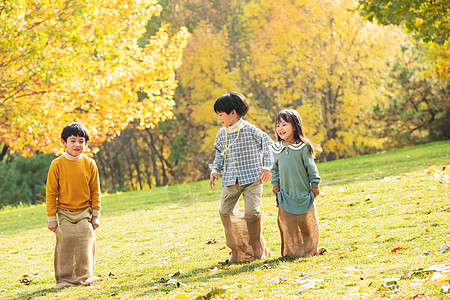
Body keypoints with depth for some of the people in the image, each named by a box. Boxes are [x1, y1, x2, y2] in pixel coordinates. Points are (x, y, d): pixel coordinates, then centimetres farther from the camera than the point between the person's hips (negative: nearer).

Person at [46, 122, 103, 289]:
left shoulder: (89, 164, -2)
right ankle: (64, 279, 4)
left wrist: (95, 215, 3)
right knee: (65, 245, -5)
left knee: (85, 245, -4)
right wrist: (51, 218, -3)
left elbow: (95, 191, 5)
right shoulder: (57, 165, -7)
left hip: (84, 213, 1)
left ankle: (84, 277, 7)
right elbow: (51, 192, -2)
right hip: (64, 214, -1)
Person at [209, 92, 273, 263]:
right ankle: (238, 249, 11)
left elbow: (268, 144, 1)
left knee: (252, 212, -13)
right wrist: (215, 170, 11)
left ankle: (257, 249, 7)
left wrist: (267, 166, -3)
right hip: (230, 180, 5)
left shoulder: (250, 130, -8)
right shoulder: (222, 134, 8)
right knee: (225, 212, -4)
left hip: (252, 178, -5)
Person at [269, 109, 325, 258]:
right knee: (288, 224, 3)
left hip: (303, 192, -2)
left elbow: (311, 167, -2)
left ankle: (310, 248, 22)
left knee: (306, 223, 6)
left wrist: (315, 184, -2)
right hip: (285, 194, 3)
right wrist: (275, 184, 5)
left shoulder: (303, 147, -7)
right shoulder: (276, 149, 4)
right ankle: (292, 250, 14)